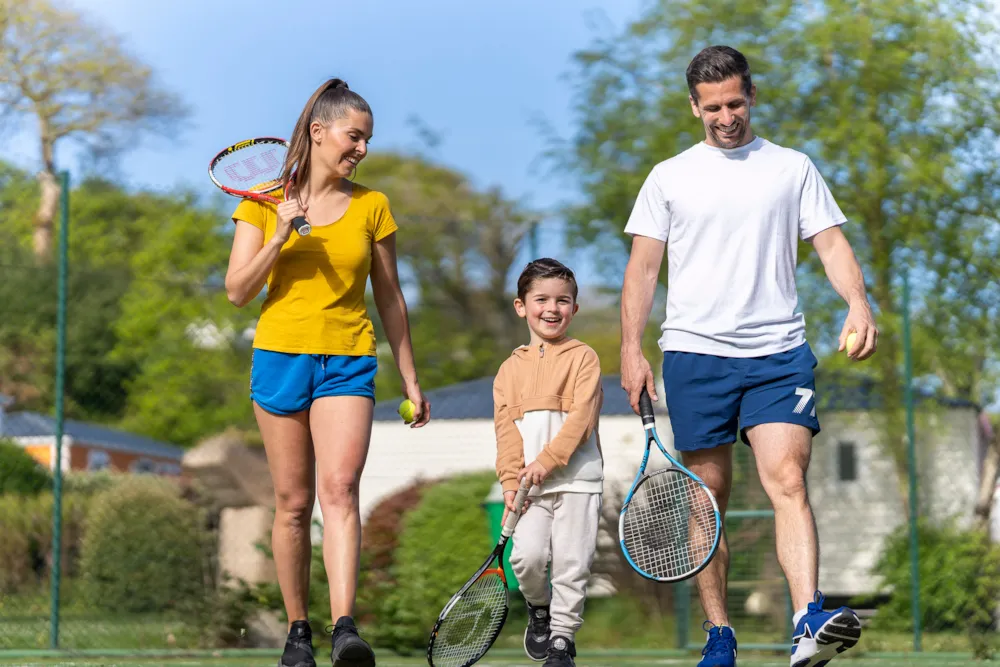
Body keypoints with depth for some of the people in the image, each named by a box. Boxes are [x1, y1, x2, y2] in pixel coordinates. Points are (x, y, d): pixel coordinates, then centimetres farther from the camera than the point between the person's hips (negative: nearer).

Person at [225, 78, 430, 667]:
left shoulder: (372, 207, 8)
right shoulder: (265, 203, 5)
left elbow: (390, 298, 14)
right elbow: (237, 291, 1)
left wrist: (410, 378, 15)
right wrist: (280, 237, -13)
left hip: (348, 364, 0)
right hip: (281, 357, 0)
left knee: (340, 487, -19)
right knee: (293, 502, 3)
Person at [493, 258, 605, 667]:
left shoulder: (582, 358, 4)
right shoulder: (511, 368, 14)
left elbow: (581, 416, -7)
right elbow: (505, 427, 8)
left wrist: (548, 460, -16)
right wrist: (511, 479, -5)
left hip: (577, 479, -2)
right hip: (530, 483, 2)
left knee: (572, 563, -3)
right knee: (526, 556, -12)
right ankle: (539, 607, 18)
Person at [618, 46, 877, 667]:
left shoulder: (793, 168, 11)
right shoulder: (670, 177, 11)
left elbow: (832, 243, 6)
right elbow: (643, 267, 10)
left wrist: (859, 302, -13)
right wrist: (632, 349, 0)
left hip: (779, 352, -1)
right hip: (695, 353, 1)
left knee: (788, 481, -18)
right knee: (708, 502, 3)